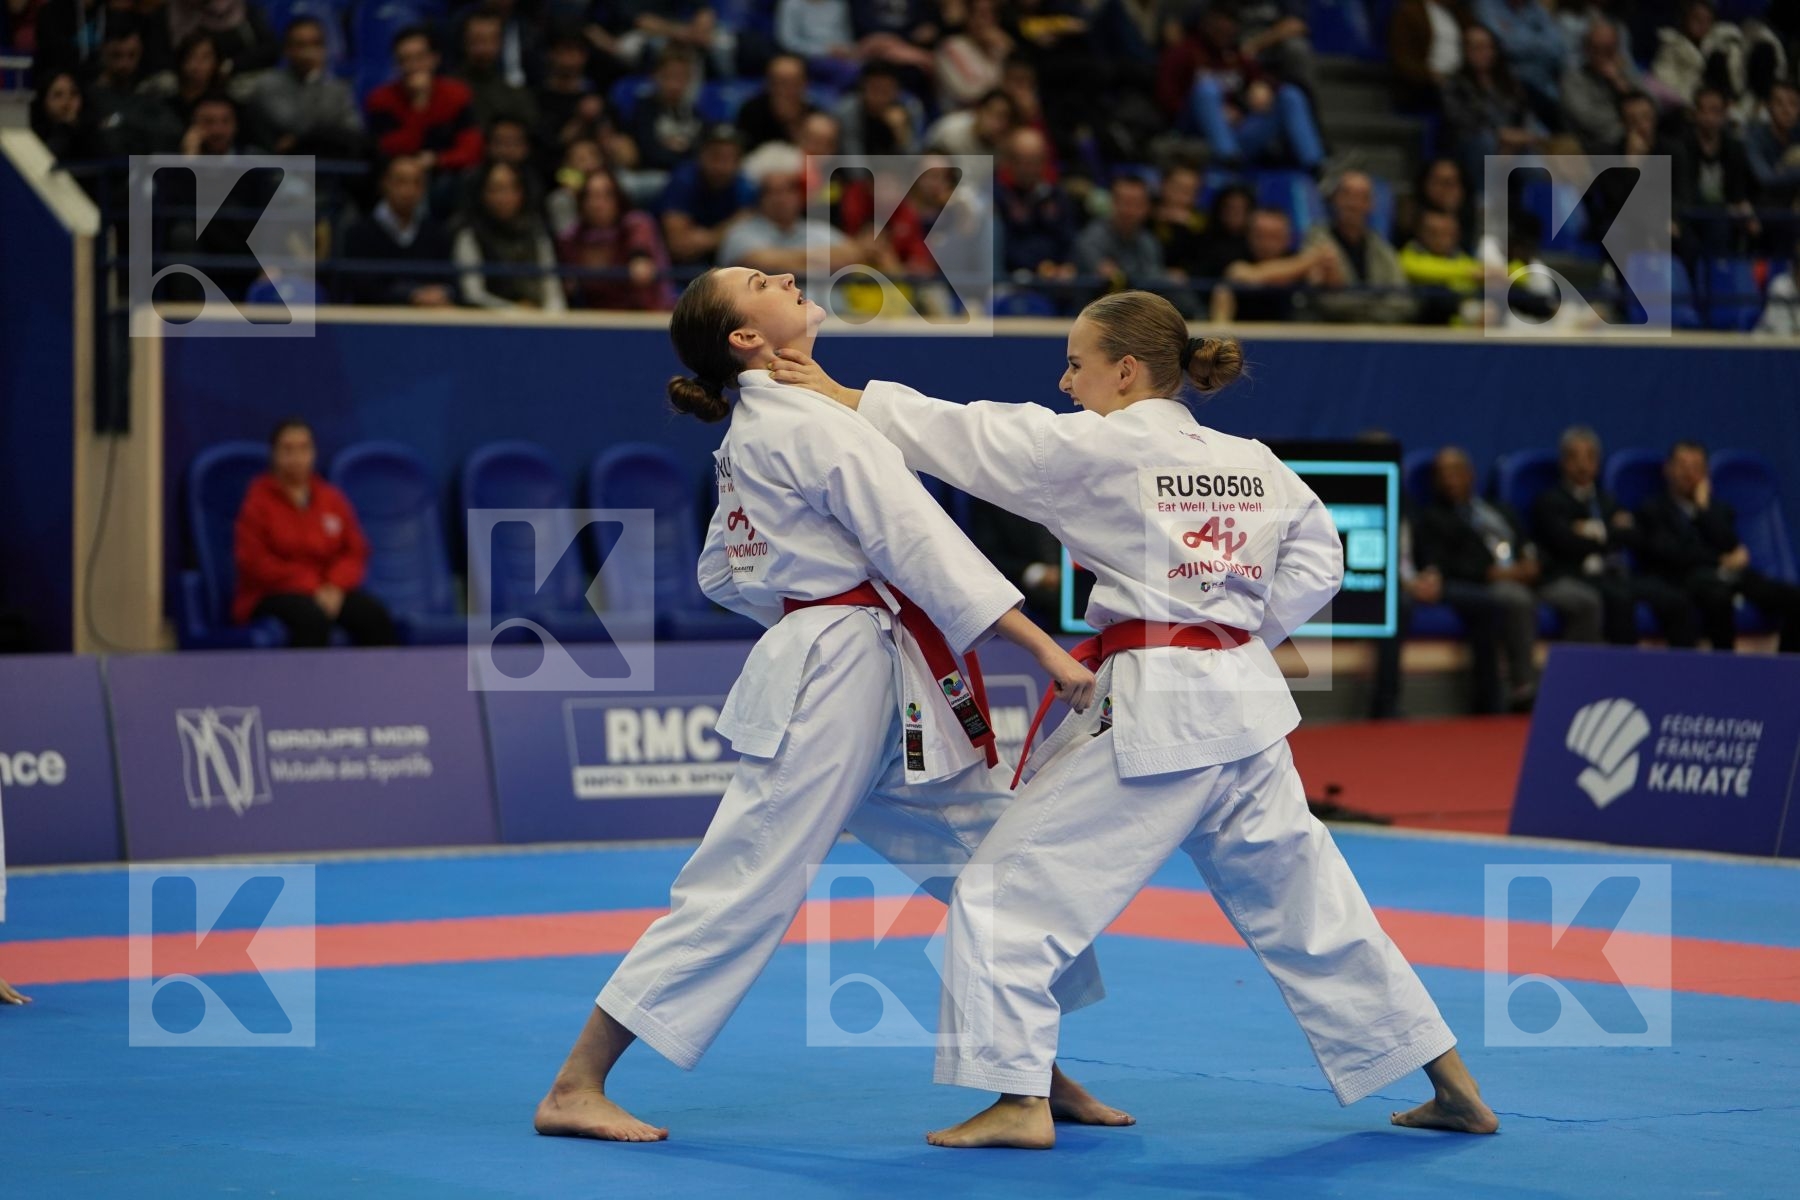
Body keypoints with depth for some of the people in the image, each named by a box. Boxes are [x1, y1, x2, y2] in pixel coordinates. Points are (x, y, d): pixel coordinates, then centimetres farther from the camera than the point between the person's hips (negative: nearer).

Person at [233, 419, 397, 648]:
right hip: (273, 594, -4)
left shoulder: (332, 499, 13)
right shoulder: (258, 503, -1)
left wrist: (335, 586, -11)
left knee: (376, 615, -23)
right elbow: (254, 562, -9)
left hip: (329, 592, 5)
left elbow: (355, 552, 11)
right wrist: (308, 586, -16)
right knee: (313, 617, -38)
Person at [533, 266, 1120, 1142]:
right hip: (838, 683, -10)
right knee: (747, 883, -8)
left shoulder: (752, 433, 15)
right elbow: (921, 544, -19)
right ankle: (575, 1089, -3)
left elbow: (722, 573, 22)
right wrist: (1046, 649, -19)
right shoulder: (813, 427, -14)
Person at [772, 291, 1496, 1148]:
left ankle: (1018, 1098, -6)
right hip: (1245, 704, 7)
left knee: (1011, 889, 0)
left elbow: (966, 437, -4)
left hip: (1151, 714, -7)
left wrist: (843, 397, 5)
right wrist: (1239, 634, 14)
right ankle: (1452, 1085, 22)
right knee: (1303, 901, 17)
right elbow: (1316, 562, 16)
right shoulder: (1254, 464, 11)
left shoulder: (1099, 449, -8)